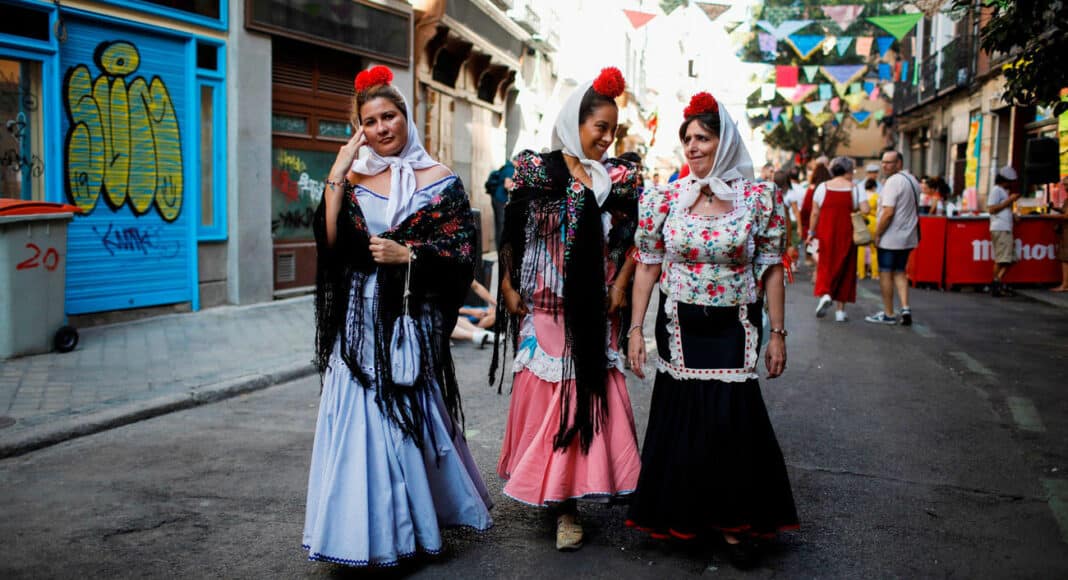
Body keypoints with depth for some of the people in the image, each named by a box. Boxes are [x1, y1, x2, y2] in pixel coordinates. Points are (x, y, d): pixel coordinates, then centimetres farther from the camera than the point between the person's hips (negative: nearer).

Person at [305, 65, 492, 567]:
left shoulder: (439, 181, 1)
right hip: (359, 317, 3)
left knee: (406, 414, 3)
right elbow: (329, 241, -4)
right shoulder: (354, 178, 9)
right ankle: (365, 528, 17)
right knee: (359, 416, 2)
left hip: (410, 317, -2)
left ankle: (406, 522, 22)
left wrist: (406, 253, -15)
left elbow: (462, 252, -4)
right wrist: (338, 172, -7)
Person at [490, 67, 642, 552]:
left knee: (589, 396, 2)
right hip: (545, 307, -2)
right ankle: (553, 491, 17)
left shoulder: (621, 176, 6)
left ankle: (568, 504, 12)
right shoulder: (534, 168, -1)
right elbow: (511, 234, 0)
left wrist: (620, 286, -2)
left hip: (595, 310, 2)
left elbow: (634, 238, 8)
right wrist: (508, 289, -5)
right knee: (545, 396, 2)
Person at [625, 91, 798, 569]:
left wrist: (777, 334, -2)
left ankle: (735, 523, 14)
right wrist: (635, 329, -2)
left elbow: (772, 271, 0)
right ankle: (683, 516, 26)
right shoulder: (665, 199, 0)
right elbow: (647, 267, 2)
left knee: (731, 419, -4)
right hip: (679, 327, 2)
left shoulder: (759, 198, -3)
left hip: (734, 329, -1)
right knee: (680, 417, 7)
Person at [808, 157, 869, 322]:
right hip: (847, 233, 0)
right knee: (845, 268, 7)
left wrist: (811, 232, 8)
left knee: (826, 265, 11)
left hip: (827, 233, 0)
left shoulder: (823, 187, 1)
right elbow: (865, 209, -9)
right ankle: (840, 310, 9)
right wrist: (852, 210, 10)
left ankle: (824, 293, -16)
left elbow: (815, 212, 0)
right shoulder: (854, 188, -2)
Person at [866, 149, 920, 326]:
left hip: (890, 238, -9)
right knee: (899, 272, 16)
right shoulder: (912, 180, 12)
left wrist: (877, 234, -14)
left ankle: (888, 314, 7)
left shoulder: (893, 182, -17)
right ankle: (905, 308, 4)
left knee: (886, 274, 1)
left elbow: (888, 213, -22)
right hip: (908, 237, 9)